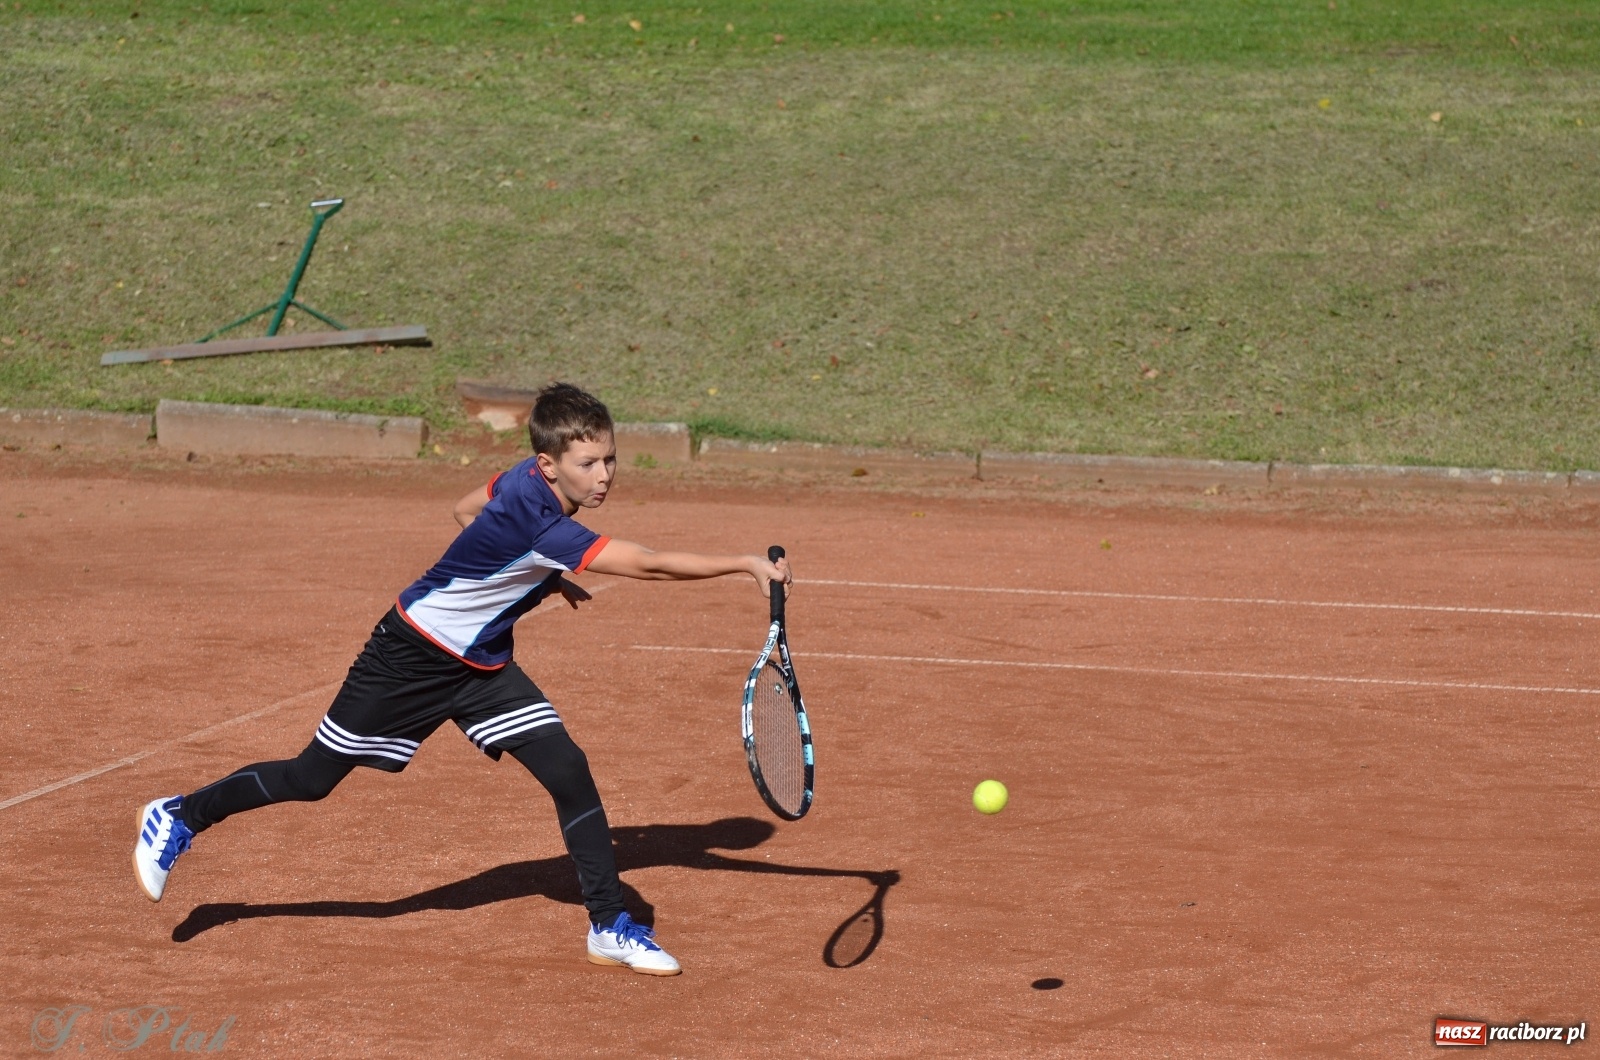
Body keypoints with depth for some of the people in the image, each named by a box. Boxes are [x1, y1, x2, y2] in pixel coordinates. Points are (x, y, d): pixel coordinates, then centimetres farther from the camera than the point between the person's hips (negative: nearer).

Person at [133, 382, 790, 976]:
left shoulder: (526, 479, -7)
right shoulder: (540, 524, -34)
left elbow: (466, 510, 13)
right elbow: (649, 564, -39)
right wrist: (747, 565, -38)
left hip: (482, 665, 8)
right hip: (412, 657, -8)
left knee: (568, 771, -6)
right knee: (314, 777, 4)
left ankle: (609, 927, 2)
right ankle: (180, 817, 26)